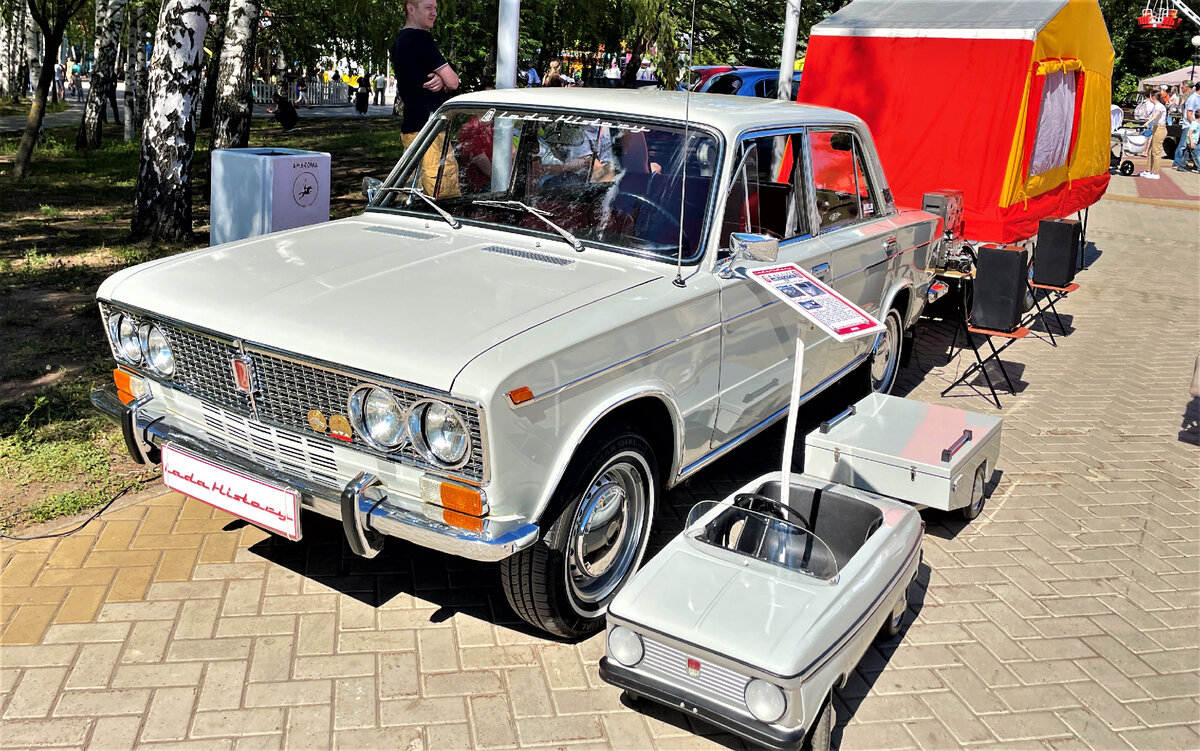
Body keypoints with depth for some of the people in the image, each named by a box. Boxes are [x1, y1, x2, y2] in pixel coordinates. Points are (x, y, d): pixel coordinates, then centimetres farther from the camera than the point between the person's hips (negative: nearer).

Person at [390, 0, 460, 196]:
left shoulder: (398, 42, 20)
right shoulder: (420, 38, -11)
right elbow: (453, 82, -12)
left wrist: (440, 81, -4)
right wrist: (445, 80, 11)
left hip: (410, 127, 11)